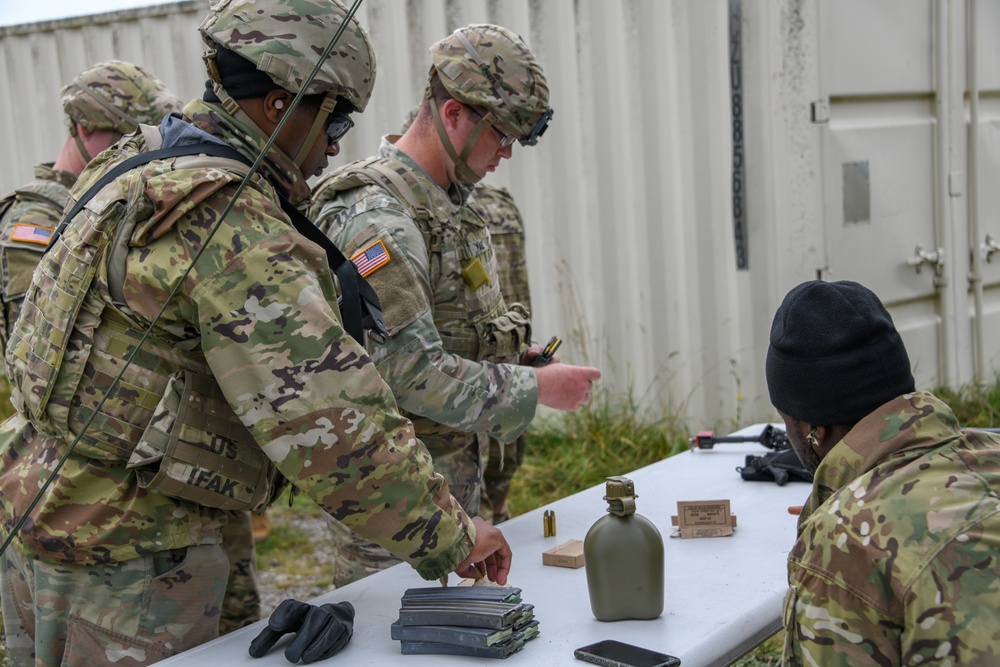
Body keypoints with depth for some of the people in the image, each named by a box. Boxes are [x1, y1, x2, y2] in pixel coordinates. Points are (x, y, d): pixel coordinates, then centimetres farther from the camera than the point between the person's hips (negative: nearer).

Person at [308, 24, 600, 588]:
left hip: (454, 481, 9)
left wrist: (508, 356, 6)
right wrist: (537, 388, -19)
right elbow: (410, 373, -27)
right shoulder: (374, 218, -21)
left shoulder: (448, 204, 11)